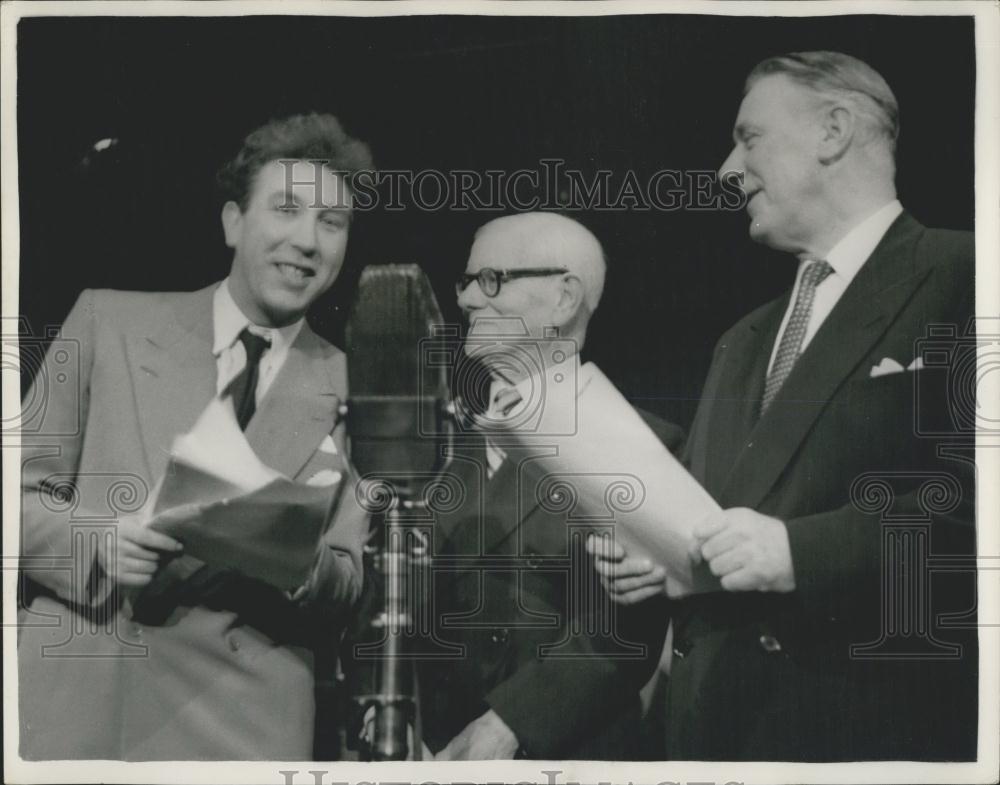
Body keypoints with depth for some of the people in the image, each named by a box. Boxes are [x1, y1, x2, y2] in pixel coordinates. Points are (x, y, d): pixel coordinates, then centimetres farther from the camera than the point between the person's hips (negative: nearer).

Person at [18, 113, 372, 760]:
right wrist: (98, 542, -14)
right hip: (72, 702, 0)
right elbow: (19, 492, 6)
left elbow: (346, 588, 5)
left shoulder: (356, 393, 5)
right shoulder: (108, 322, 4)